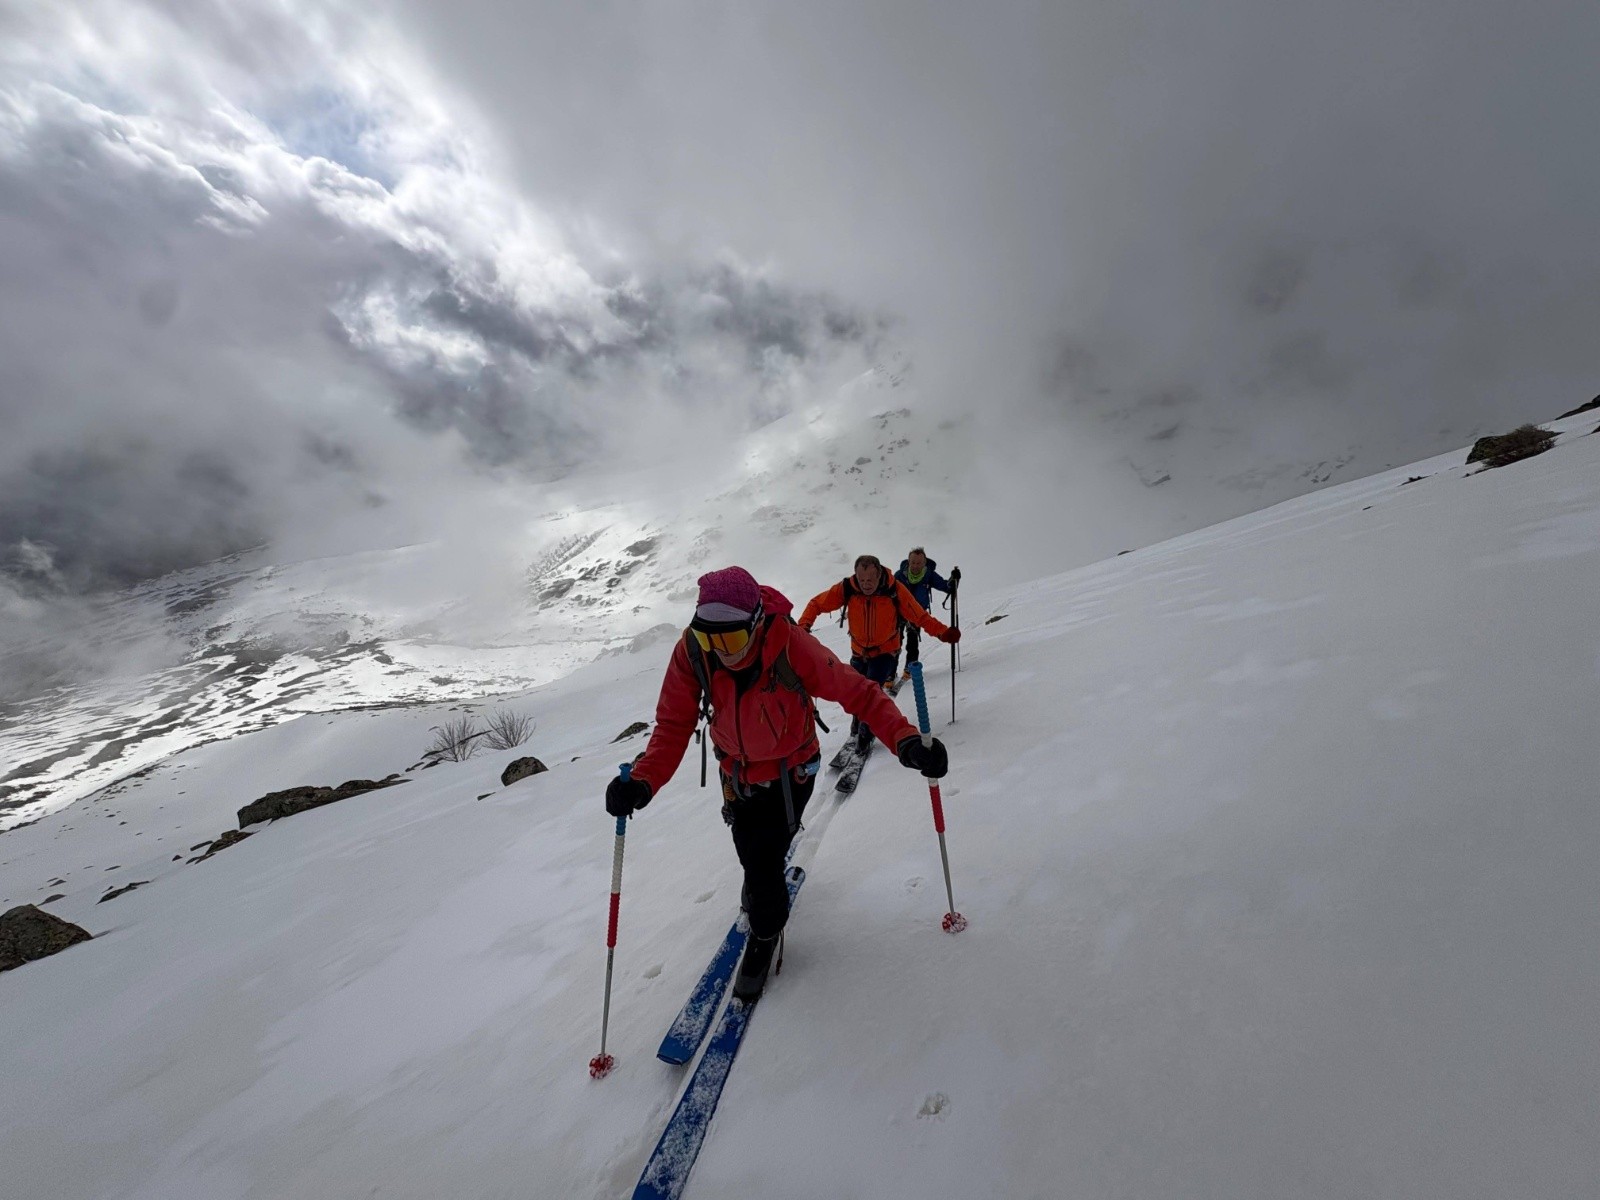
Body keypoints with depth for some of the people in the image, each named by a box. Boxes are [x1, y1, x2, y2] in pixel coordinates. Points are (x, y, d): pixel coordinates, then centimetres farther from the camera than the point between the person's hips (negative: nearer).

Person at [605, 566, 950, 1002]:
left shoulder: (792, 646, -35)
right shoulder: (691, 650, -26)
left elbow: (858, 694, -29)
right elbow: (673, 725, -20)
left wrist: (906, 740, -43)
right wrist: (643, 782, -35)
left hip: (791, 771, -3)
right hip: (737, 772, 4)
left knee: (762, 863, -6)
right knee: (751, 855, 21)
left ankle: (765, 934, 30)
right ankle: (764, 888, 59)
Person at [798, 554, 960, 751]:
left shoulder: (895, 590, -23)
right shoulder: (846, 588, -21)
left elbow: (920, 616, -19)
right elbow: (817, 603, -12)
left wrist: (943, 632, -32)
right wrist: (803, 626, -28)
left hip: (886, 652, -2)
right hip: (859, 652, 3)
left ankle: (866, 734, 7)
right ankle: (857, 726, 46)